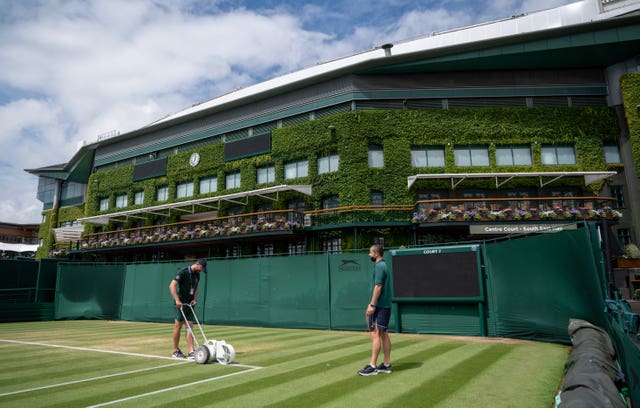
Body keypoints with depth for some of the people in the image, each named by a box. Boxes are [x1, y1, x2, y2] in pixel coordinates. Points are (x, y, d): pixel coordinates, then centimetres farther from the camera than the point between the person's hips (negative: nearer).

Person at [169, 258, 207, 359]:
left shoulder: (197, 274, 9)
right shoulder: (183, 272, -14)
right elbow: (172, 285, -19)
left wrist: (195, 299, 5)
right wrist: (177, 300, -25)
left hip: (190, 303, 7)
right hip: (181, 303, -7)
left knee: (190, 326, 2)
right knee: (178, 325, 2)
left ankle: (191, 352, 1)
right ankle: (175, 351, 16)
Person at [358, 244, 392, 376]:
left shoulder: (379, 266, -13)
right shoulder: (383, 265, 17)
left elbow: (378, 286, -20)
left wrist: (372, 305, -20)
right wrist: (372, 304, 22)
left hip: (380, 306, -10)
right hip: (385, 306, 10)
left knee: (375, 334, -8)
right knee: (384, 335, 11)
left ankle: (372, 366, -6)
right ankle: (386, 365, 17)